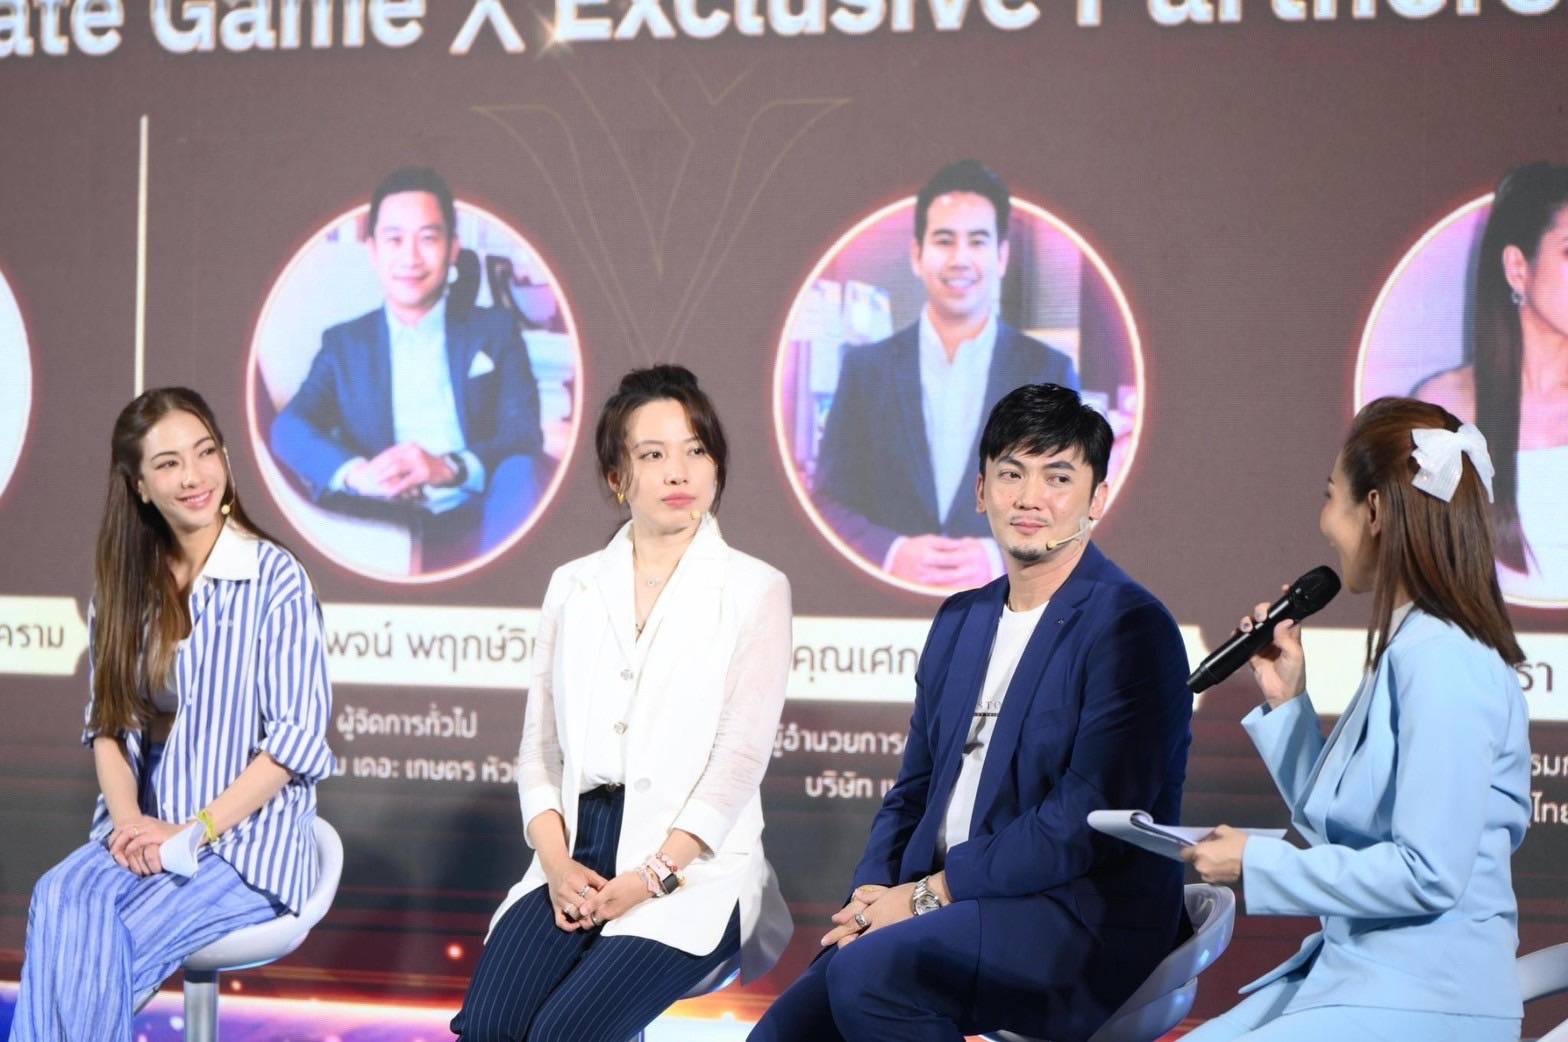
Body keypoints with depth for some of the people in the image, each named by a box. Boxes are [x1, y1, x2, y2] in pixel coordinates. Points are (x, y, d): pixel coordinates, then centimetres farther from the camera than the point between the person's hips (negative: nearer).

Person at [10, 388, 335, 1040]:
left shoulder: (274, 579, -6)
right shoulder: (123, 583, 10)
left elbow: (297, 739, -9)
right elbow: (107, 724, 10)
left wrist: (191, 832, -15)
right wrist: (127, 820, -9)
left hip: (246, 839, -4)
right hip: (146, 833, 4)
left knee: (101, 954, -29)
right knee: (63, 897, -30)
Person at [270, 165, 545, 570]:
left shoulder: (495, 331, 15)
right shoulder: (344, 343, 17)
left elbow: (526, 435, 1)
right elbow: (288, 428, 1)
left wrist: (447, 467, -22)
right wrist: (354, 473, -23)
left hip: (479, 525, 0)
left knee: (520, 470, -32)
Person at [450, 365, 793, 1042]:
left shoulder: (754, 590, 3)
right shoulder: (573, 586, 15)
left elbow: (742, 755, -5)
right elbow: (541, 743, 12)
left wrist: (651, 877, -14)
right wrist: (557, 862, -6)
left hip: (690, 865, -3)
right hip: (576, 857, 4)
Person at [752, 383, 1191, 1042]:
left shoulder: (1130, 630, -9)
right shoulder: (961, 620, 17)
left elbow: (1088, 820, -17)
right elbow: (914, 789, 20)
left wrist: (928, 894, -15)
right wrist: (872, 894, -1)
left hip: (1085, 926, -7)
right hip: (952, 914, 7)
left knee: (865, 973, -30)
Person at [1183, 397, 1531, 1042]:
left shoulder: (1442, 661, -16)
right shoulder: (1403, 649, 15)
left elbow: (1428, 874, -22)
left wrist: (1257, 863, -14)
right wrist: (1284, 702, 13)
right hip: (1348, 976, 10)